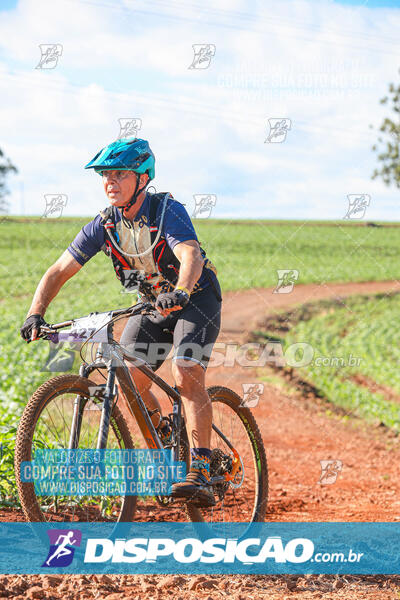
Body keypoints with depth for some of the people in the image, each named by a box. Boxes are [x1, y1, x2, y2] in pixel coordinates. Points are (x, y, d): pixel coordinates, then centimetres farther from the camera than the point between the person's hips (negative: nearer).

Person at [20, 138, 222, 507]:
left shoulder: (168, 211, -23)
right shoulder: (104, 224, -9)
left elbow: (191, 257, -40)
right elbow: (59, 271, -11)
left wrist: (179, 292, -60)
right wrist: (35, 314, -26)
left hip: (196, 299, -6)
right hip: (153, 304, 6)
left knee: (187, 377, -24)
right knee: (130, 379, -7)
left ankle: (200, 476, -25)